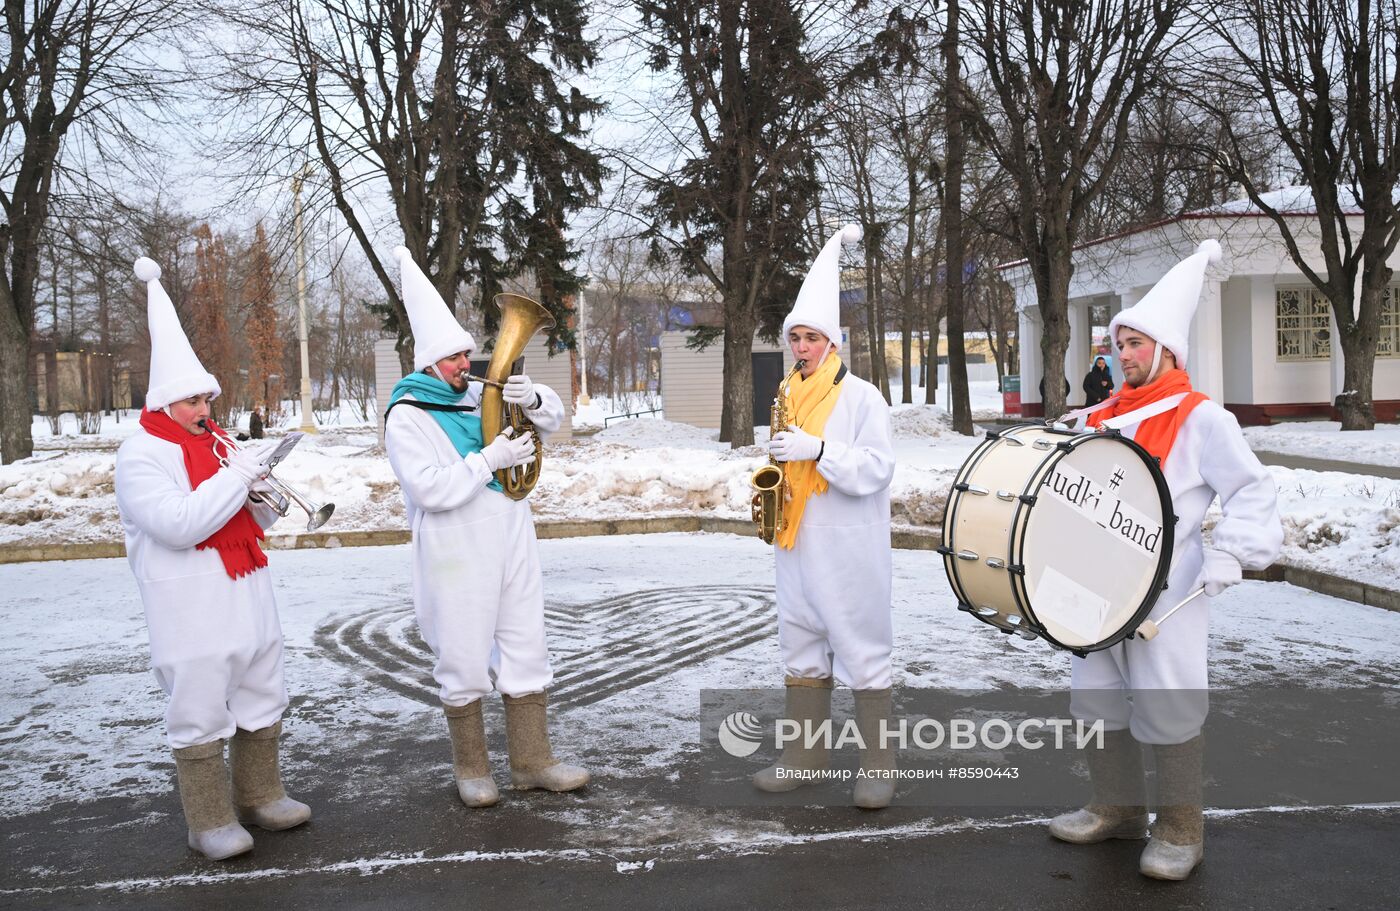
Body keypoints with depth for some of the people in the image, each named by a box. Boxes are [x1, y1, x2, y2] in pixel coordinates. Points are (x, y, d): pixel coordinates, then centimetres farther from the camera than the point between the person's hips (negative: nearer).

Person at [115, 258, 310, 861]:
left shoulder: (218, 442, 15)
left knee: (261, 700, 14)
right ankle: (210, 821, 9)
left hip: (247, 595, 8)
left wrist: (264, 502, -1)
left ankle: (260, 796, 28)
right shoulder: (140, 455, -9)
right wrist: (235, 477, -22)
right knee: (200, 713, -2)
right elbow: (178, 524, -24)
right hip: (192, 611, -8)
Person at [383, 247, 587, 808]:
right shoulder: (407, 415, -8)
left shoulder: (481, 394, 10)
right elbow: (430, 490, -19)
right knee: (465, 662, 3)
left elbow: (553, 417, 14)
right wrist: (489, 460, -19)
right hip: (457, 555, -6)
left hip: (511, 542, 6)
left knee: (525, 651, 9)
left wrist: (531, 399, -8)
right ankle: (471, 768, 20)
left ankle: (531, 760, 20)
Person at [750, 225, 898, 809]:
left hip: (848, 547, -7)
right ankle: (805, 751, 24)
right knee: (800, 646, 12)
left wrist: (817, 449, -23)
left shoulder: (860, 396, -7)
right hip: (797, 542, 7)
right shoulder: (790, 395, 13)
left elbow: (877, 468, -15)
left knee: (862, 650, -1)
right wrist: (777, 458, 3)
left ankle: (877, 764, 10)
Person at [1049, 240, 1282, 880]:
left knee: (1168, 709, 0)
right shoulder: (1102, 418, 11)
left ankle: (1180, 830, 18)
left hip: (1168, 591, -7)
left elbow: (1252, 491, -10)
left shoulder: (1200, 419, -7)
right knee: (1095, 700, 13)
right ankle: (1117, 808, 30)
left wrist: (1231, 551, -23)